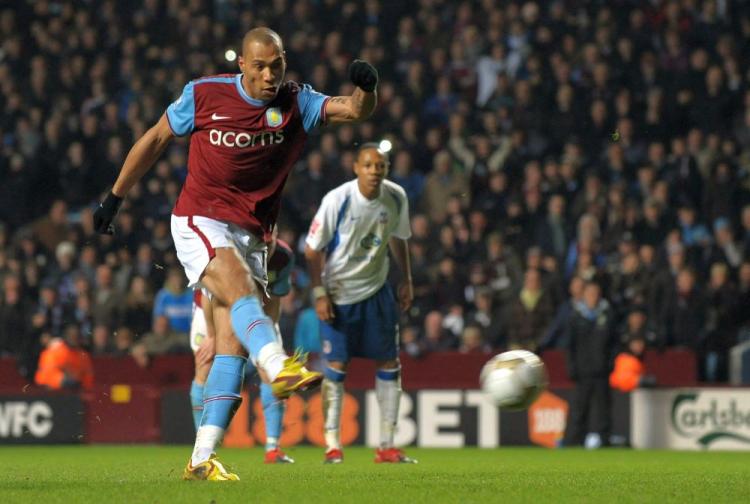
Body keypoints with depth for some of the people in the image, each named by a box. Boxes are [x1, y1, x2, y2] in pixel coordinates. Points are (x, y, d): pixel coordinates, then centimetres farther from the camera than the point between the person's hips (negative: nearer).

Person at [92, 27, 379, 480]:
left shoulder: (297, 104, 1)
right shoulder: (204, 95, -5)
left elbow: (356, 110, -12)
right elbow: (156, 140, 8)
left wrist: (365, 89, -36)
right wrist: (115, 198, 13)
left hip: (251, 237, 4)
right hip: (200, 223, -4)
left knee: (233, 345, -4)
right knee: (242, 290, -32)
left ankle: (203, 459, -3)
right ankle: (280, 368, -58)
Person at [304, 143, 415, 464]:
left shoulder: (396, 197, -7)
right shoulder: (337, 200, -20)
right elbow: (313, 249, -12)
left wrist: (406, 281, 12)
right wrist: (319, 293, -15)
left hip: (376, 291, 4)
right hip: (338, 293, -4)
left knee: (389, 364, 2)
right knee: (336, 366, -6)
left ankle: (387, 445, 9)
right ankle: (332, 444, 3)